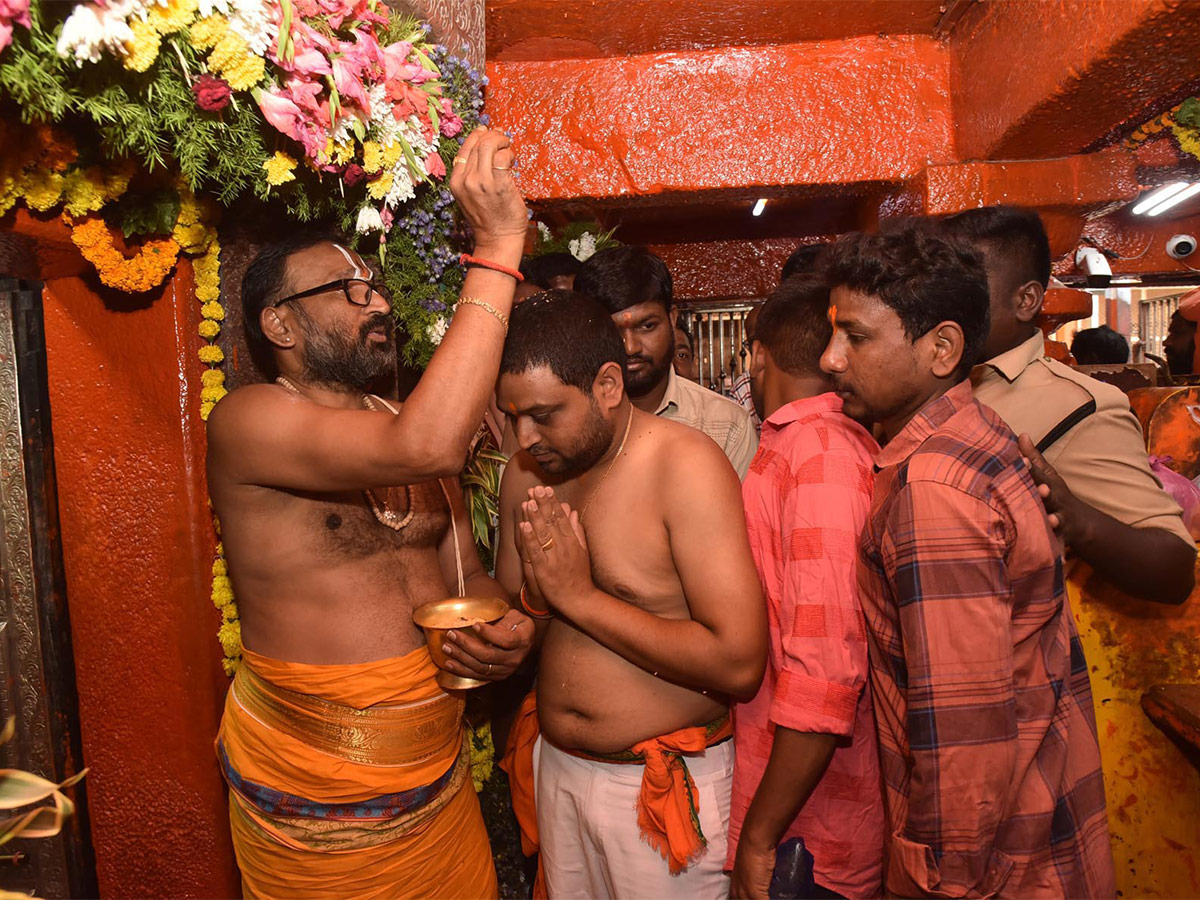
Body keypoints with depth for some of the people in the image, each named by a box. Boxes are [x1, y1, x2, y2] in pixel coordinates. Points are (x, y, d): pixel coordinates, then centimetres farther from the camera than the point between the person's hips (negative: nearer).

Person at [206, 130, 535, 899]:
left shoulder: (405, 421, 6)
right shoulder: (248, 421, -16)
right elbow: (426, 448, -34)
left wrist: (509, 631, -13)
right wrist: (497, 250, -29)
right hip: (315, 795, -6)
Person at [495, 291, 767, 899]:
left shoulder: (685, 465, -20)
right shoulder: (526, 473, 0)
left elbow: (739, 664, -25)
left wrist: (580, 595, -22)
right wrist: (536, 597, -14)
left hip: (666, 784, -5)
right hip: (558, 769, 6)